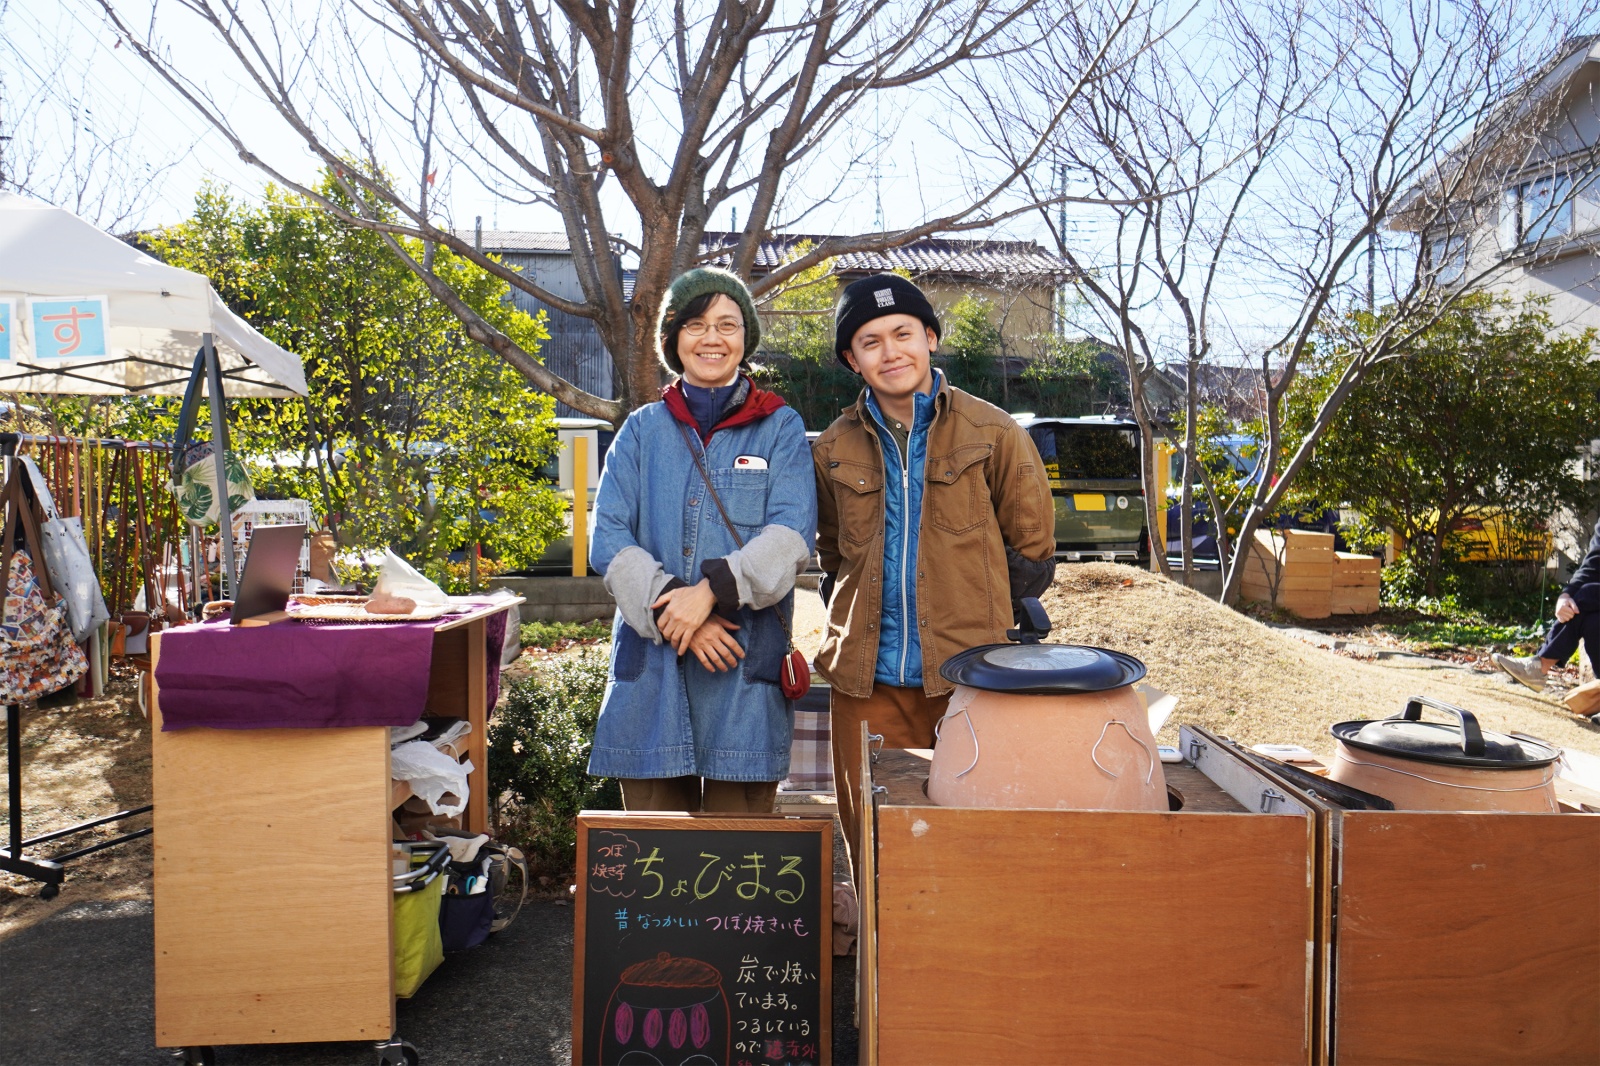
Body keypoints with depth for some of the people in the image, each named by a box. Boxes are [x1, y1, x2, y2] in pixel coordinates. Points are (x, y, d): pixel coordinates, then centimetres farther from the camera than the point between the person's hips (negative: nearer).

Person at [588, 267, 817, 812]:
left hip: (745, 667, -1)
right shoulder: (642, 430, 12)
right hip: (652, 665, 2)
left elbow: (792, 536, -6)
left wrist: (713, 589, -19)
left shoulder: (780, 427, 8)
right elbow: (609, 539, 1)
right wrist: (672, 608, -13)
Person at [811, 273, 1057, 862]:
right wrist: (854, 618, 12)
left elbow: (1032, 547, 8)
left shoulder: (992, 433, 0)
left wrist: (976, 613, 8)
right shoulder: (835, 449, 8)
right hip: (867, 678, 3)